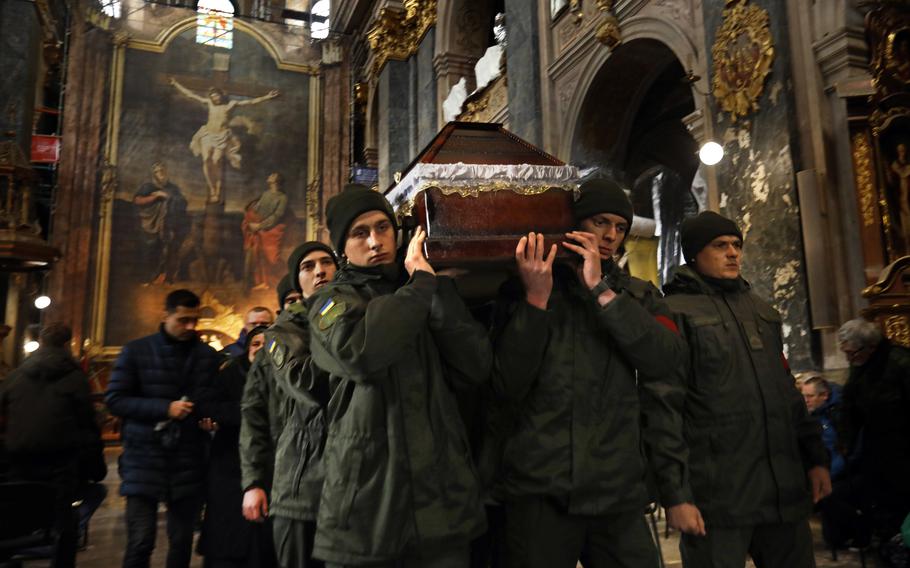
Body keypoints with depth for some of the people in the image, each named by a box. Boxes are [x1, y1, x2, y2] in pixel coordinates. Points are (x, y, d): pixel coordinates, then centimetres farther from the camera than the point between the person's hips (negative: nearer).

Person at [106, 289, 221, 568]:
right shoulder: (137, 350, 2)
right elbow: (114, 399, -3)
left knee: (182, 541, 10)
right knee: (140, 541, -6)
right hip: (144, 458, -2)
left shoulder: (209, 356, 7)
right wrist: (165, 408, -13)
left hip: (189, 461, 2)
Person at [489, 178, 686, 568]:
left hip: (620, 492, 3)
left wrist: (602, 290, -12)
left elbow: (666, 360, -7)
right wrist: (536, 299, -14)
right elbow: (507, 388, -7)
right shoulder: (523, 291, 4)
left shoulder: (639, 296, 12)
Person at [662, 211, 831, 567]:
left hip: (784, 490, 7)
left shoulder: (761, 310, 18)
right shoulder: (674, 312, -5)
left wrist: (815, 457, 16)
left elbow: (788, 392, 22)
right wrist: (675, 492, -15)